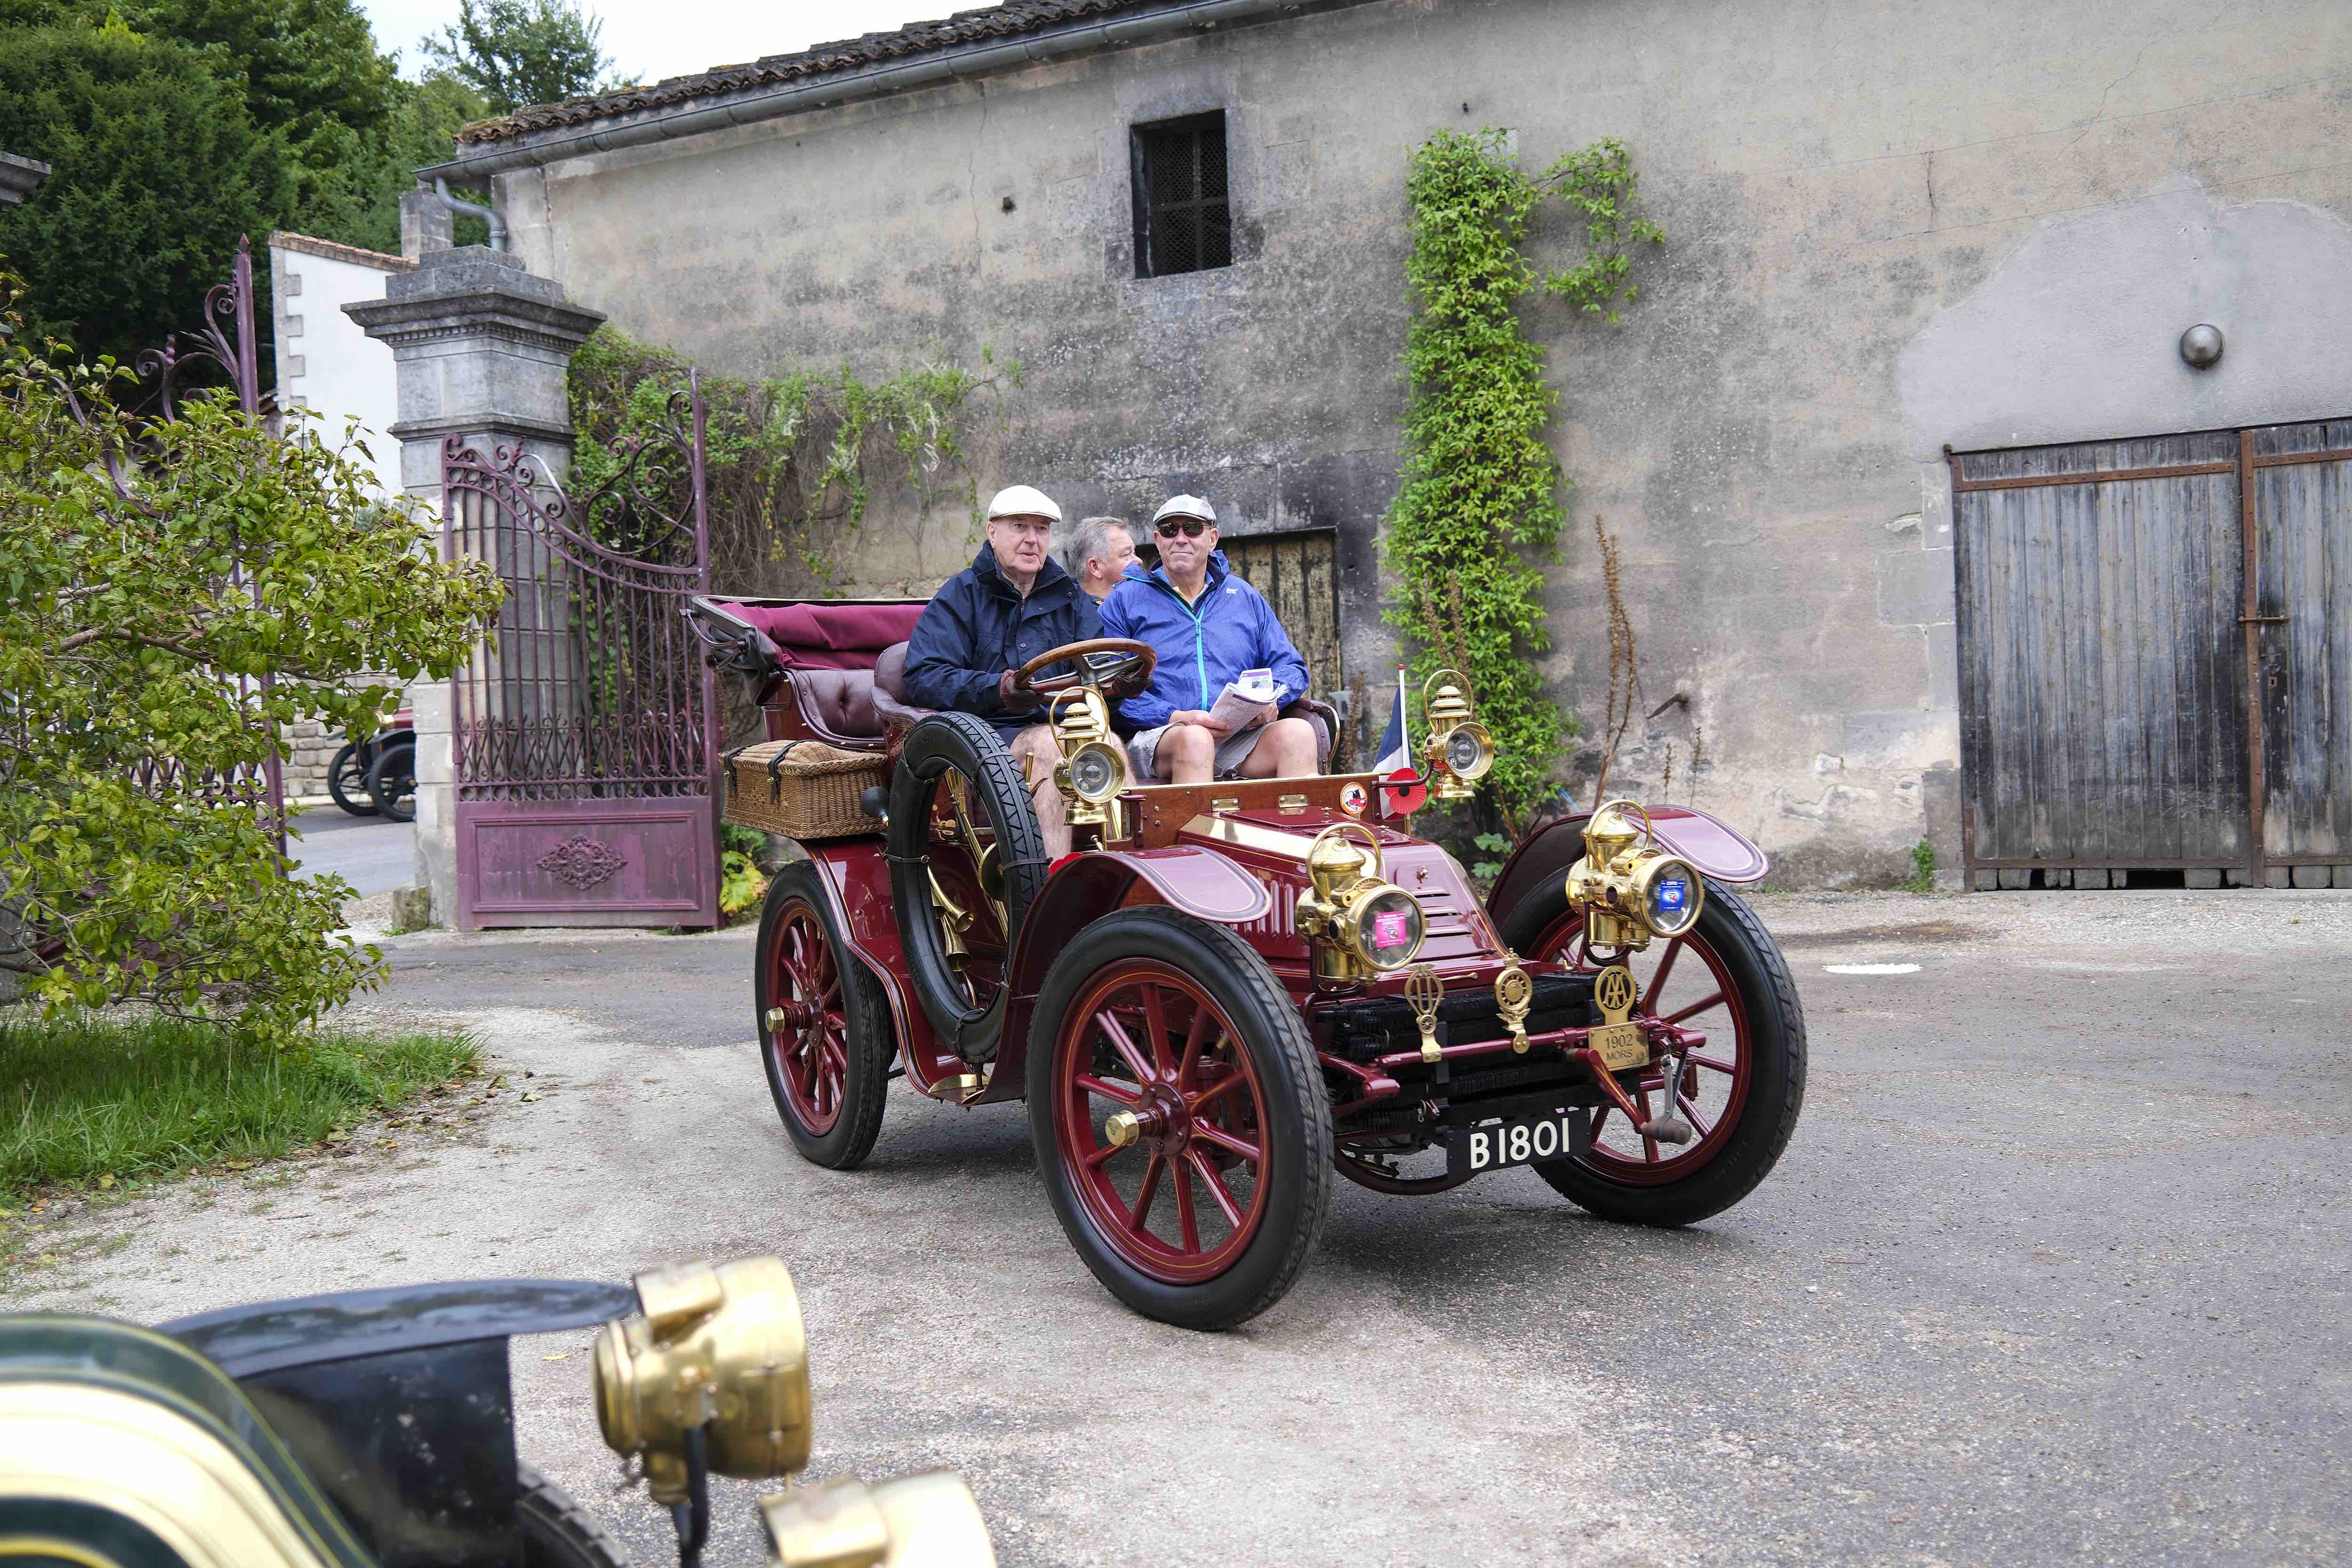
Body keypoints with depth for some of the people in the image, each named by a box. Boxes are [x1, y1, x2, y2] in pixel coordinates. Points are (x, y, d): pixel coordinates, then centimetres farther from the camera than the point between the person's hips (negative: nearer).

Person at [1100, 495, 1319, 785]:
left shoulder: (1245, 597, 23)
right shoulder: (1125, 600, 11)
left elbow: (1291, 666, 23)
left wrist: (1269, 700, -1)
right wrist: (1173, 717, -14)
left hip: (1242, 740, 3)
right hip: (1157, 737, -3)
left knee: (1297, 732, -28)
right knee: (1194, 738, -38)